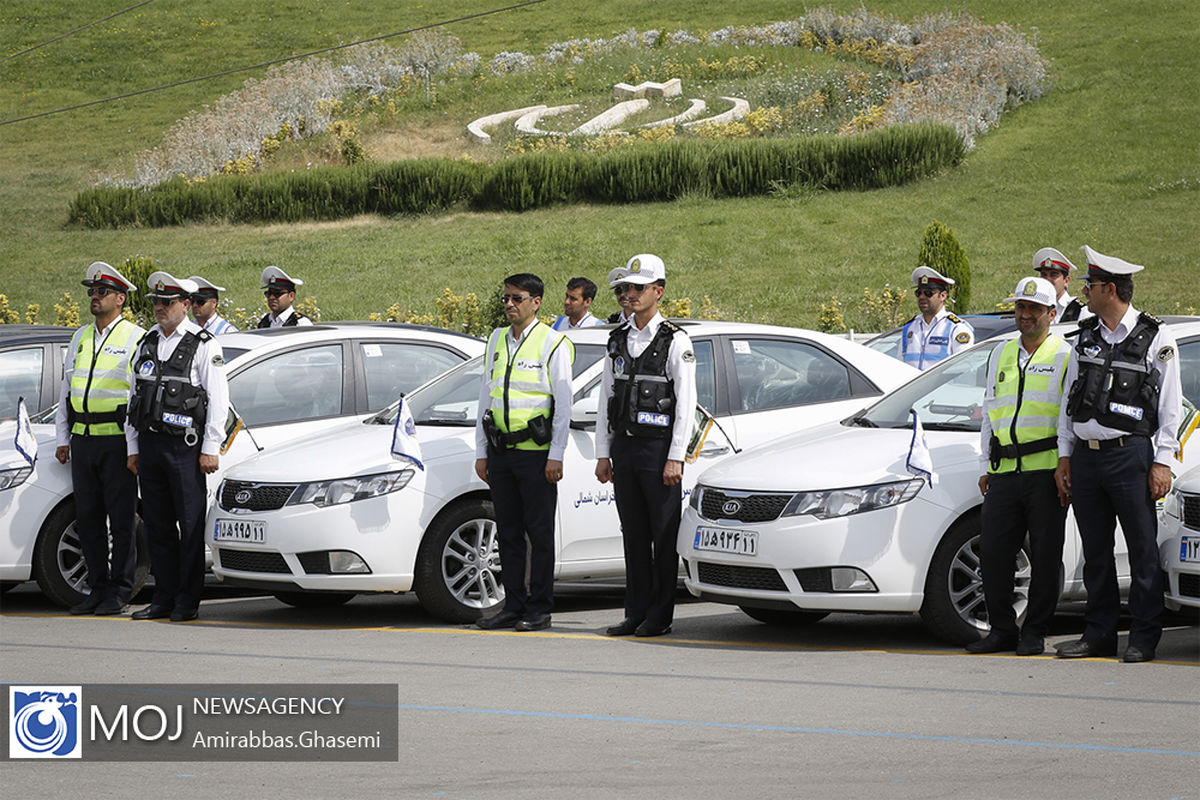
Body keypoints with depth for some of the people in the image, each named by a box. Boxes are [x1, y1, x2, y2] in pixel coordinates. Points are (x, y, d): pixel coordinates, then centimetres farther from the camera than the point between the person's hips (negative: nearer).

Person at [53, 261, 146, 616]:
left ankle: (119, 591, 1)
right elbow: (66, 390, 21)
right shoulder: (81, 338, 16)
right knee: (88, 517, 7)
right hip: (82, 440, 6)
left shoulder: (135, 338, -2)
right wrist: (62, 439, 15)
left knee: (121, 519, -4)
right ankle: (98, 588, 14)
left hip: (117, 440, -6)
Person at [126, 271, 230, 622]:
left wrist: (211, 449, -10)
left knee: (190, 525, -4)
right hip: (150, 444, 6)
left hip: (185, 446, -6)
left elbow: (218, 400, -5)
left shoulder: (203, 345, -3)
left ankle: (188, 602, -1)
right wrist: (133, 447, 13)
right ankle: (164, 596, 12)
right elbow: (134, 397, 18)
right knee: (157, 524, 7)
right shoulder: (147, 343, 15)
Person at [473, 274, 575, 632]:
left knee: (540, 533, -2)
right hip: (500, 451, 6)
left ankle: (539, 609, 2)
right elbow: (485, 397, 17)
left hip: (536, 453, -6)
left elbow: (563, 404, -6)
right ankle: (513, 606, 13)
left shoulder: (552, 344, -4)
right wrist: (482, 451, 12)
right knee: (508, 532, 7)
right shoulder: (496, 341, 14)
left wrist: (556, 455, -12)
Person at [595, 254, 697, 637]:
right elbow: (606, 399, 15)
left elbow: (686, 403, -9)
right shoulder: (618, 340, 13)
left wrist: (675, 458, -15)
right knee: (633, 535, 7)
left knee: (664, 536, -2)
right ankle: (636, 613, 11)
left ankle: (659, 616, 0)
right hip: (624, 448, 6)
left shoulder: (675, 341, -4)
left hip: (659, 448, -6)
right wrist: (603, 454, 10)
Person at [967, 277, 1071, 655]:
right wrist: (986, 467, 17)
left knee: (1044, 557, -2)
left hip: (1046, 471, -5)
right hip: (1004, 471, 5)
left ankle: (1034, 633, 7)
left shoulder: (1064, 356, 3)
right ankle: (1001, 630, 9)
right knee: (992, 552, -1)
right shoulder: (1001, 354, 18)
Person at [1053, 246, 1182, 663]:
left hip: (1129, 455, -5)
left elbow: (1170, 406, 0)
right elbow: (1070, 399, 18)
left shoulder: (1155, 338, 0)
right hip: (1085, 454, 5)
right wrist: (1064, 456, 12)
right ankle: (1099, 633, 14)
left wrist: (1162, 461, -7)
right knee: (1095, 550, 8)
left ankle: (1144, 638, 0)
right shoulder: (1086, 336, 14)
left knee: (1142, 549, -4)